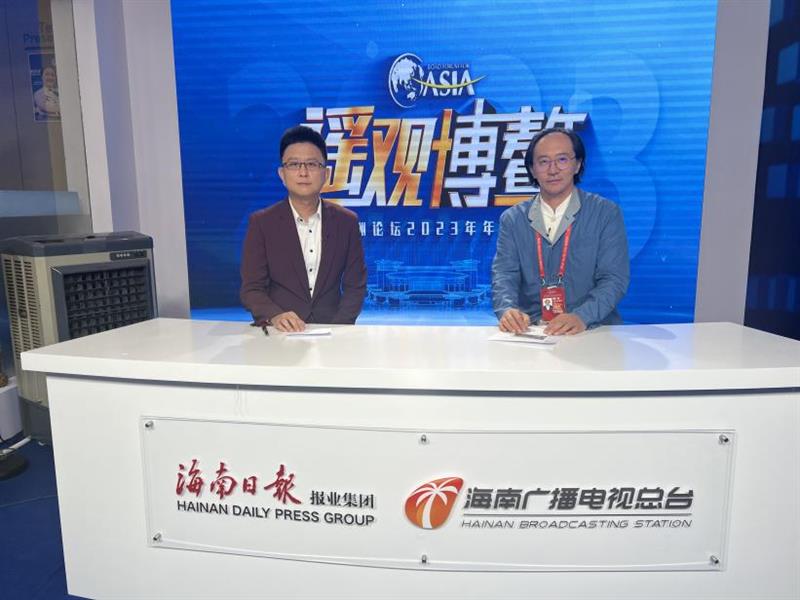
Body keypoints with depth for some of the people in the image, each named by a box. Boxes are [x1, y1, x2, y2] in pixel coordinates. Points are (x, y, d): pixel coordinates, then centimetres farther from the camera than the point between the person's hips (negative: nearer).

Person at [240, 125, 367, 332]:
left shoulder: (346, 221, 4)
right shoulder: (261, 223, 1)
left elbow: (355, 286, 5)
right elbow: (251, 289, -2)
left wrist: (337, 330, -10)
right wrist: (274, 316, -21)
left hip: (330, 332, 1)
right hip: (280, 334, -1)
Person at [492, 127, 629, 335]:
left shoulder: (606, 213, 6)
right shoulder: (512, 219, 11)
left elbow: (614, 278, -2)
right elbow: (504, 274, 2)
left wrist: (582, 316, -20)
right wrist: (508, 309, -21)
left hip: (592, 330, -1)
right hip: (530, 330, 2)